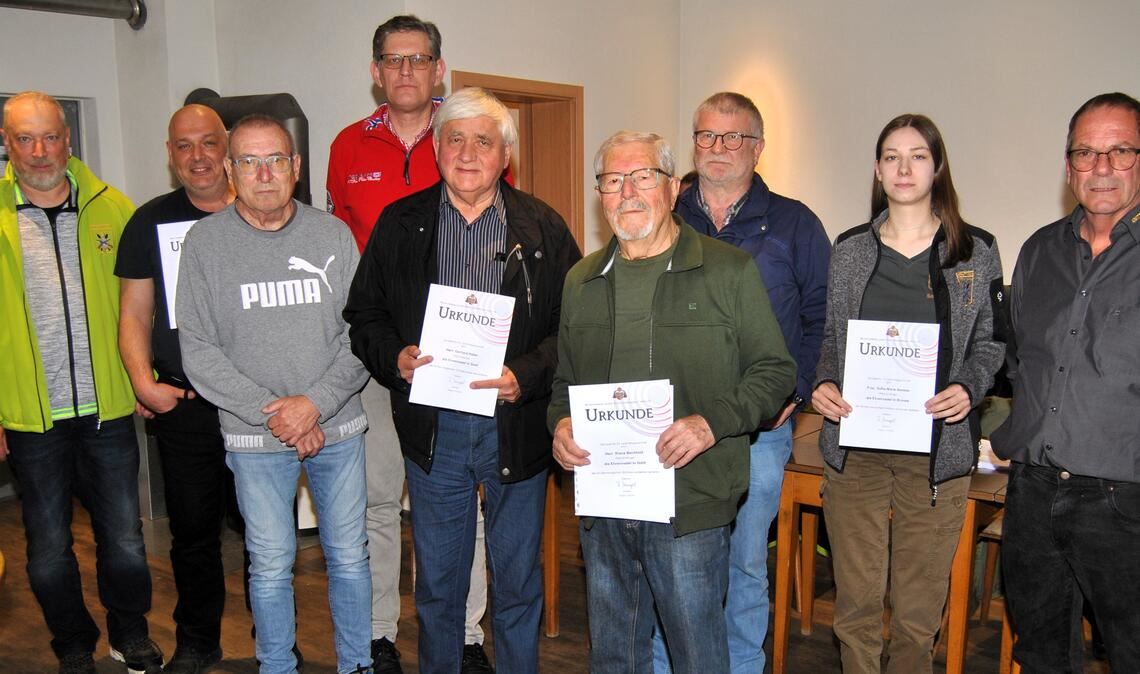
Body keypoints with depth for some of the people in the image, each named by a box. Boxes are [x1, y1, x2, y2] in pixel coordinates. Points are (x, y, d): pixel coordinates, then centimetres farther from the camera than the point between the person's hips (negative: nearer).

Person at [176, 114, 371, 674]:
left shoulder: (333, 235, -1)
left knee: (349, 557, 12)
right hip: (254, 437, -1)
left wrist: (315, 404, -14)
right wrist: (271, 412, -13)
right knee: (270, 567, 10)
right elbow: (199, 354, -5)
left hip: (337, 427, 1)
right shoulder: (204, 242, -3)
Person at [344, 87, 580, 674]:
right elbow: (364, 315, 7)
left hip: (516, 426, -1)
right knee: (437, 581, 16)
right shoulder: (399, 224, 4)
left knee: (518, 581, 13)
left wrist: (526, 375, -18)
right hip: (432, 428, 1)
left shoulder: (543, 228, 0)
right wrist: (394, 356, -12)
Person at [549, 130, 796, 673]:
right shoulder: (582, 281, 11)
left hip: (691, 504, -4)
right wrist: (560, 422, -1)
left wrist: (711, 422, -18)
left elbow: (776, 370, -3)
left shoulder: (729, 270, -3)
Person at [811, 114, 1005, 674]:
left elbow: (990, 340, 9)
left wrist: (968, 388, -10)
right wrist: (824, 383, -5)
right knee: (855, 601, 7)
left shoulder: (976, 250, 4)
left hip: (936, 447, -1)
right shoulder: (849, 249, 8)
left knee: (920, 611, 5)